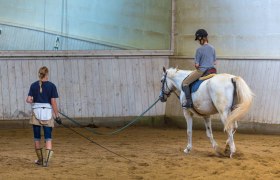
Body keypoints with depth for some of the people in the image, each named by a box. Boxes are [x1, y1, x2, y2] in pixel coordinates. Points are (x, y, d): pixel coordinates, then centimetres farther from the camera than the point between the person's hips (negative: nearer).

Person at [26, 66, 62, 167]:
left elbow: (28, 100, -4)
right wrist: (57, 116, -3)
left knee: (37, 138, 13)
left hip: (36, 112, 1)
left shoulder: (33, 85, 1)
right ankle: (46, 160, -14)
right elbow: (53, 102, -8)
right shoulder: (51, 86, -4)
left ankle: (40, 160, 21)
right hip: (48, 113, -1)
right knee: (48, 138, 1)